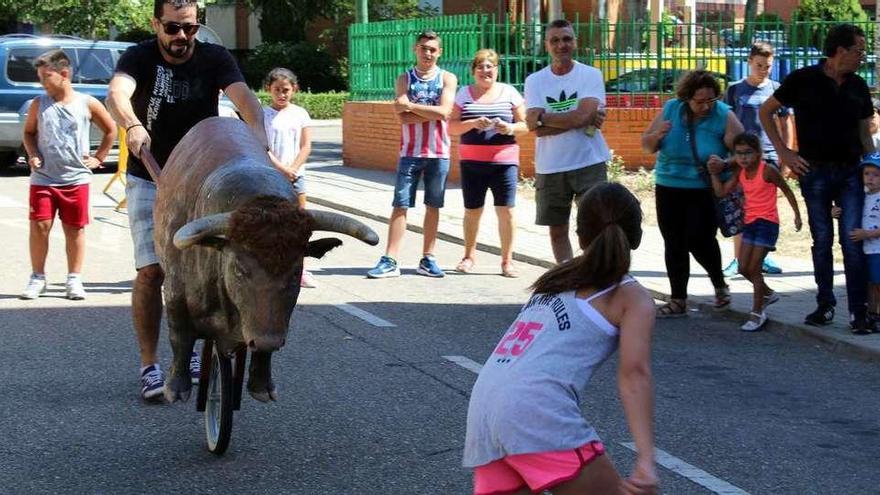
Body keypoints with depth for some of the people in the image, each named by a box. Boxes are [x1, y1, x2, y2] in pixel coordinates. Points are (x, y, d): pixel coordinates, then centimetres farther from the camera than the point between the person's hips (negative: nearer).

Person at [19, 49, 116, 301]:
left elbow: (111, 130, 11)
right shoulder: (38, 105, 1)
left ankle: (74, 280, 15)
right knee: (39, 227, -2)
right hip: (43, 179, 1)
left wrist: (98, 158, 6)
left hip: (76, 179, -1)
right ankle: (37, 278, 11)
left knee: (75, 229, 6)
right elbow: (29, 132, 15)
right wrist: (33, 155, -2)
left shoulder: (87, 104, -2)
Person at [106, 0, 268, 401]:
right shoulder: (140, 58, -13)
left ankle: (187, 352, 26)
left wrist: (257, 130, -47)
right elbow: (117, 93, -33)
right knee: (150, 271, -10)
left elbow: (242, 96, -25)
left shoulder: (214, 59, -8)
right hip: (149, 182, -2)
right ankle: (150, 366, -5)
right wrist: (132, 125, -56)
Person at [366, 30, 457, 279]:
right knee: (400, 205, -4)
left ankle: (427, 259, 15)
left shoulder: (447, 79, 4)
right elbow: (403, 117, -8)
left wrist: (411, 105, -10)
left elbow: (444, 112, -12)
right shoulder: (405, 79, 4)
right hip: (410, 152, -1)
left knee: (433, 206, 6)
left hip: (438, 153, 1)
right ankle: (389, 261, -6)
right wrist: (433, 112, -13)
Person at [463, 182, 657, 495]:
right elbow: (634, 372, -7)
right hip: (537, 410, -7)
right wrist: (645, 459, -14)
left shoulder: (558, 277, 27)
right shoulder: (632, 297, 7)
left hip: (482, 403, 7)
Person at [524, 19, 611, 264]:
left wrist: (542, 117, -8)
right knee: (557, 230, 11)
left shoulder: (591, 75, -3)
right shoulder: (535, 81, 3)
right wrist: (577, 122, -15)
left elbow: (584, 115, -17)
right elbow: (535, 127, -9)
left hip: (589, 163, -3)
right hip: (550, 168, 3)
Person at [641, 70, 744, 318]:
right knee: (673, 244, 6)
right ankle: (678, 300, 16)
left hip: (706, 189, -4)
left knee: (699, 239, -14)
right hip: (669, 187, 4)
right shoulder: (670, 110, -2)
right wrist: (657, 135, -15)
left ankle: (719, 284, 15)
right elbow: (647, 145, 6)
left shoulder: (723, 116, -12)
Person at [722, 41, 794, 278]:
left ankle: (764, 257, 15)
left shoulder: (776, 89, 5)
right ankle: (738, 259, 6)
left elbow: (786, 125, 10)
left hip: (769, 156, 1)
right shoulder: (735, 90, 3)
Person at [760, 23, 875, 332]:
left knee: (853, 242, -4)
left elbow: (865, 134, 14)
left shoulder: (858, 87, 6)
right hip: (816, 172, -2)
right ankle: (825, 306, 16)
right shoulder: (804, 80, -5)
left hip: (851, 172, 2)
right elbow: (765, 111, 3)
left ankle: (858, 311, -2)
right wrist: (784, 152, -2)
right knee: (822, 242, 5)